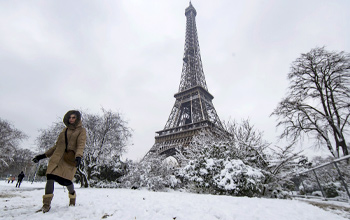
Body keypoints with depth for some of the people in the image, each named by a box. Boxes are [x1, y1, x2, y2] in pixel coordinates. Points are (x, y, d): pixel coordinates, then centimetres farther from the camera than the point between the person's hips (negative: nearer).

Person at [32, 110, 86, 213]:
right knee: (50, 177, -9)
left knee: (66, 180, -10)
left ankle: (72, 201, 17)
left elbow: (81, 145, -10)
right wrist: (43, 155, 22)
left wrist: (78, 156, -28)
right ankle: (46, 205, 1)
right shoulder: (65, 130, 21)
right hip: (57, 157, 5)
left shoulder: (81, 130, 4)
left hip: (70, 158, -5)